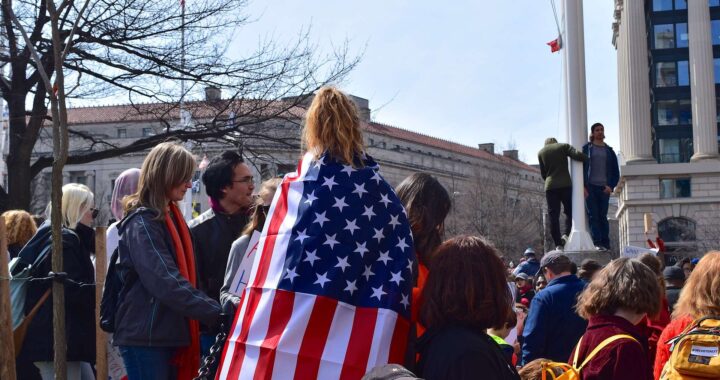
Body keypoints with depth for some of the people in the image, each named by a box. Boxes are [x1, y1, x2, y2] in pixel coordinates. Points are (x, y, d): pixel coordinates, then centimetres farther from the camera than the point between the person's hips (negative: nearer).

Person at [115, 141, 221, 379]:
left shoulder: (170, 217, 15)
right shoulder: (142, 222, -13)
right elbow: (167, 283, -25)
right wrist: (217, 313, -28)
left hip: (168, 335, 9)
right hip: (144, 337, -9)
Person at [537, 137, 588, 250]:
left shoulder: (541, 152, 12)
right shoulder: (563, 146, 6)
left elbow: (543, 174, 12)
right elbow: (577, 155, -10)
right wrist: (588, 159, 7)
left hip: (550, 186, 1)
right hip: (565, 184, -1)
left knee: (553, 215, 1)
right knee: (569, 211, 11)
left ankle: (558, 244, -5)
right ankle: (566, 234, -9)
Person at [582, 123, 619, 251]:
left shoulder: (609, 151, 15)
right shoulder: (586, 148, 9)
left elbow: (616, 172, 14)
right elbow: (580, 167, 3)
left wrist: (611, 186, -2)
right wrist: (583, 186, -8)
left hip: (604, 188, 2)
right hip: (590, 187, -2)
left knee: (602, 216, 0)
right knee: (593, 216, -7)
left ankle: (605, 244, 0)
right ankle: (597, 243, -10)